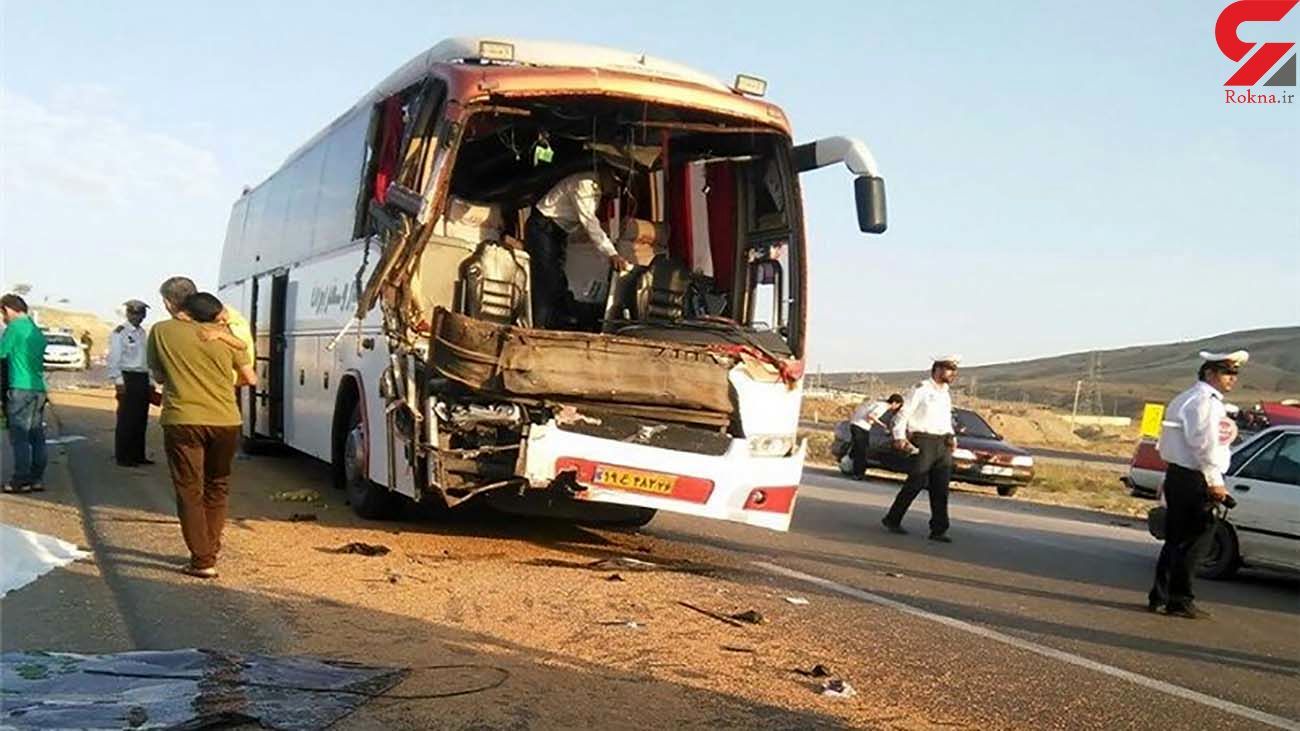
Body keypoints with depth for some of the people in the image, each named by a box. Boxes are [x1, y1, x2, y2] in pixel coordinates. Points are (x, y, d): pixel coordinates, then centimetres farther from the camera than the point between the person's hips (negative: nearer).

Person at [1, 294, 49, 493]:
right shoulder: (37, 331, 16)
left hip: (21, 389, -7)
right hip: (39, 389, 8)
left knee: (19, 437, -4)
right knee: (36, 436, 8)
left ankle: (21, 480, -4)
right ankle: (37, 478, 11)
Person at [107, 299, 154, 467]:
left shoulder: (142, 333, 16)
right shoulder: (120, 332, -5)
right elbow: (114, 359, -10)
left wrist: (150, 381, 16)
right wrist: (119, 381, -17)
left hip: (143, 379, 7)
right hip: (128, 378, -7)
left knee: (141, 420, 9)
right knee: (126, 419, -5)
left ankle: (138, 455, 17)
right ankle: (123, 457, 1)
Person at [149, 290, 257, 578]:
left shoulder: (161, 331, 5)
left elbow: (159, 375, 15)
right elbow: (250, 379, 13)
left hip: (182, 421, -2)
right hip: (225, 422, 2)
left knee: (190, 492, 6)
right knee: (216, 489, 19)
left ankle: (202, 561, 2)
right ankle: (209, 552, 22)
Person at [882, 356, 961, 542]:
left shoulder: (946, 394, 18)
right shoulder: (921, 389, -4)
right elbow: (902, 414, -5)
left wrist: (952, 437, 13)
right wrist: (900, 437, -14)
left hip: (943, 443, 7)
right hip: (924, 442, -7)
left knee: (940, 488, 1)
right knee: (917, 483, -6)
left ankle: (938, 530, 3)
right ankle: (892, 519, 9)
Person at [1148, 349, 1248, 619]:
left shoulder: (1187, 399, 20)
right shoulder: (1204, 401, -13)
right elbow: (1204, 445, -20)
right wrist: (1215, 482, -17)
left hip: (1177, 476, 10)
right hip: (1194, 480, -10)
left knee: (1177, 539, 13)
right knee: (1195, 539, -5)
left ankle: (1160, 597, 17)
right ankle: (1179, 601, -1)